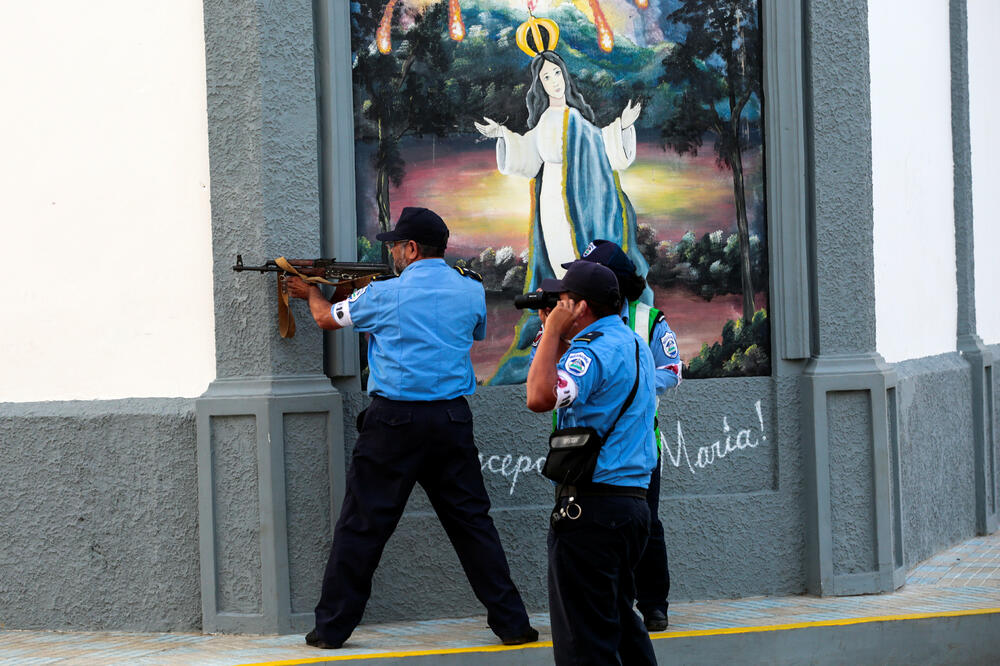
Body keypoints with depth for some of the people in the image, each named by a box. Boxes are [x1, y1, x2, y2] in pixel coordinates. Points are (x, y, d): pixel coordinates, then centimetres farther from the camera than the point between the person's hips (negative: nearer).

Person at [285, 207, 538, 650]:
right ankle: (511, 622, 7)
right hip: (452, 418, 3)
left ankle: (331, 627, 10)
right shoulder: (471, 291, 4)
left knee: (362, 526, 5)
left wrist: (311, 292, 38)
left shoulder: (384, 294, -4)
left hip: (394, 420, -3)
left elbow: (327, 318, 13)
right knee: (472, 519, 9)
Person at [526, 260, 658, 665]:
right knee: (621, 625, 19)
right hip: (632, 499, 10)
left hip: (590, 507, -10)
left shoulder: (593, 350, -15)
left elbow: (541, 397, -29)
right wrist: (556, 336, 17)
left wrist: (553, 331, -17)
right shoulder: (634, 344, 17)